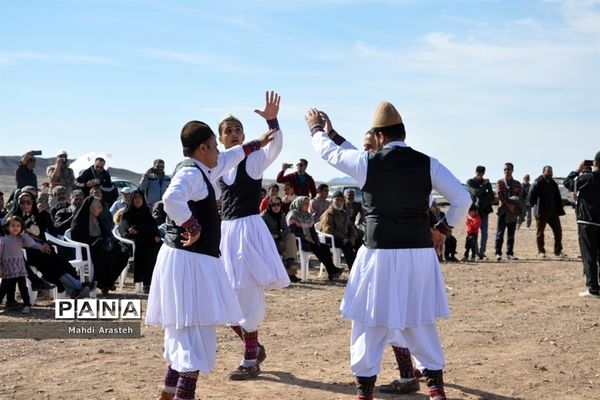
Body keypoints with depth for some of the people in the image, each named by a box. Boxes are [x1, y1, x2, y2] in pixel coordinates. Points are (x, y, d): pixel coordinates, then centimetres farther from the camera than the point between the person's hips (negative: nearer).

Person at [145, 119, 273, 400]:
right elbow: (172, 199, -35)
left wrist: (257, 143, 44)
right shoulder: (190, 172, -14)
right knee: (197, 329, -10)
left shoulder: (200, 171, 16)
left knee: (184, 329, 19)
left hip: (192, 259, 11)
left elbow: (230, 157, 33)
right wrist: (193, 227, -24)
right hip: (190, 259, -11)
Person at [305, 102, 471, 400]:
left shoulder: (367, 163, -7)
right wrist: (445, 226, 14)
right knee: (420, 322, 16)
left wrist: (316, 128, 30)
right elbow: (462, 199, -2)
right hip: (420, 254, 3)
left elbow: (328, 151, 10)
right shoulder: (428, 164, -1)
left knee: (370, 322, 9)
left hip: (380, 254, -3)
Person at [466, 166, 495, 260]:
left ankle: (482, 253, 6)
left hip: (484, 210, 3)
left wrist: (484, 201, -9)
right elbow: (476, 193, -14)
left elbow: (492, 197, 7)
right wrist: (484, 185, -8)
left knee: (484, 233, -1)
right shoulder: (470, 182, 2)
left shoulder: (486, 183, 11)